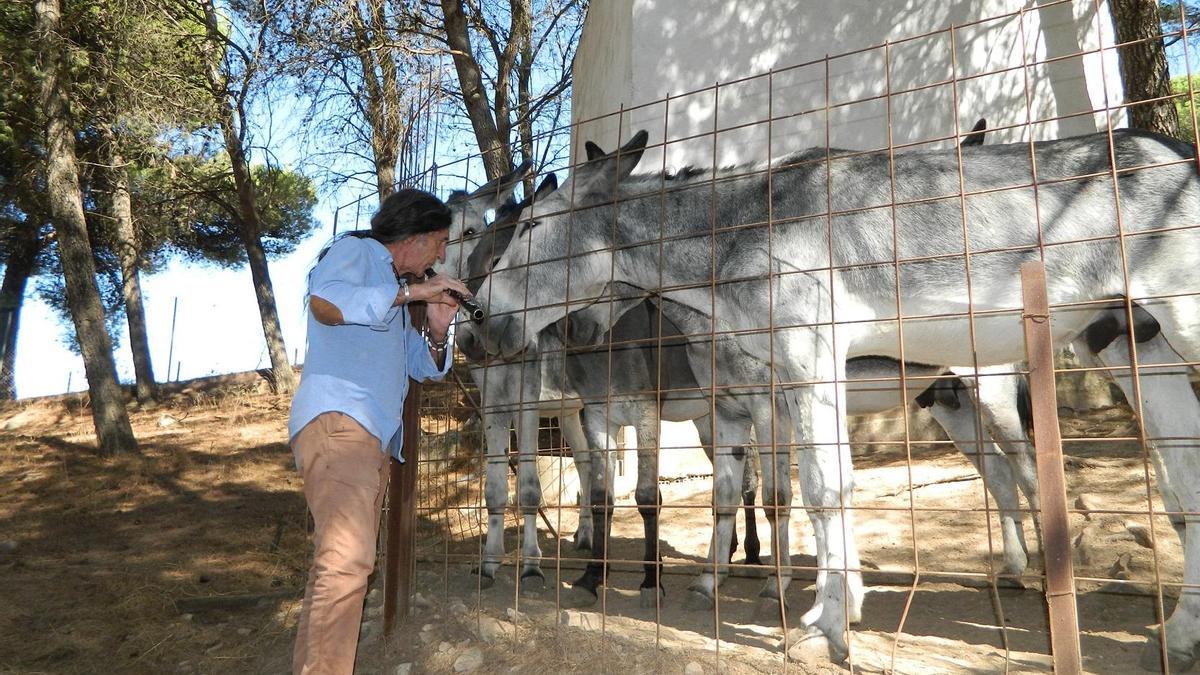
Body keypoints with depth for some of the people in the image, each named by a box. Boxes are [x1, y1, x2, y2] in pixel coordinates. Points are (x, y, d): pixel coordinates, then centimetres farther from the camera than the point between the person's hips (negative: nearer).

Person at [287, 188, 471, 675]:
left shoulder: (393, 294, 30)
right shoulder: (354, 251, 5)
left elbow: (423, 368, 33)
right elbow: (324, 302, -18)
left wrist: (437, 330, 12)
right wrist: (410, 293, -12)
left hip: (375, 440, 10)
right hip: (337, 421, -10)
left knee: (343, 564, 7)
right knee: (347, 559, -23)